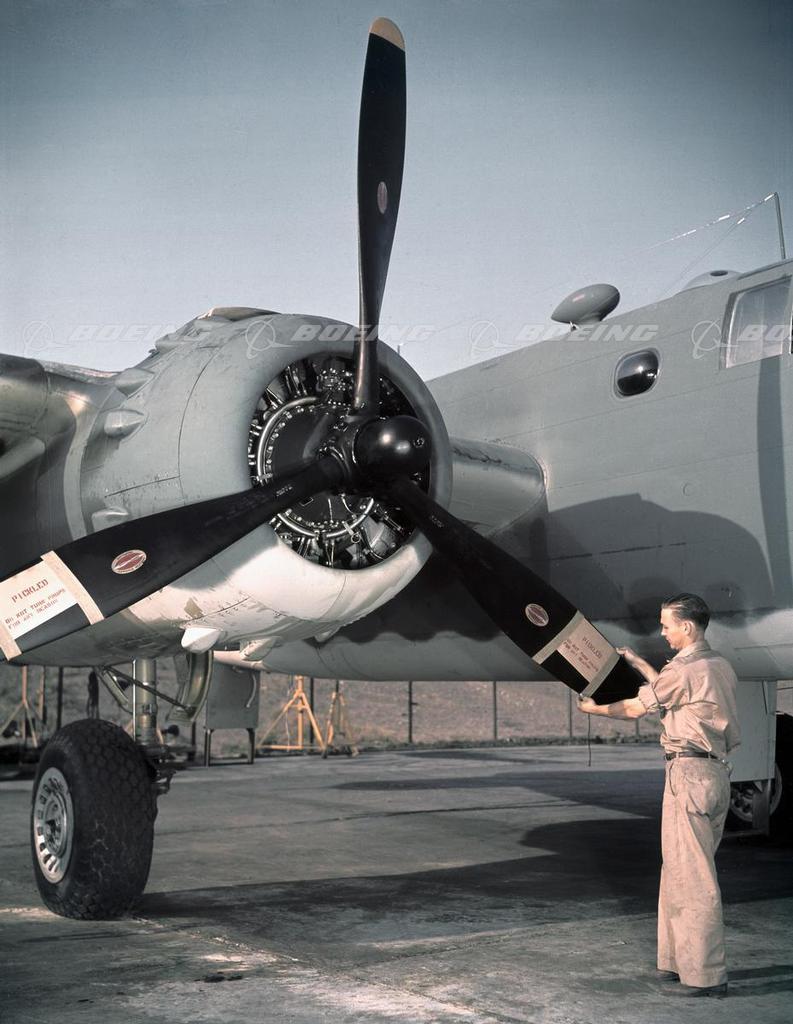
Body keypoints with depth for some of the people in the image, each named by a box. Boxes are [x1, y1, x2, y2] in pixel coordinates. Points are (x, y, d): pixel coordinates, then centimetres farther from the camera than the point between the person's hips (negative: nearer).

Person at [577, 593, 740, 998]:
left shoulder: (683, 669, -13)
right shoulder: (721, 667, 13)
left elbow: (635, 708, -1)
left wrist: (593, 707, 17)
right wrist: (639, 664, 36)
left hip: (689, 772, -9)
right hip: (716, 771, 10)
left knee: (692, 877, -5)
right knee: (682, 873, 16)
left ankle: (705, 975, -1)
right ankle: (680, 960, 23)